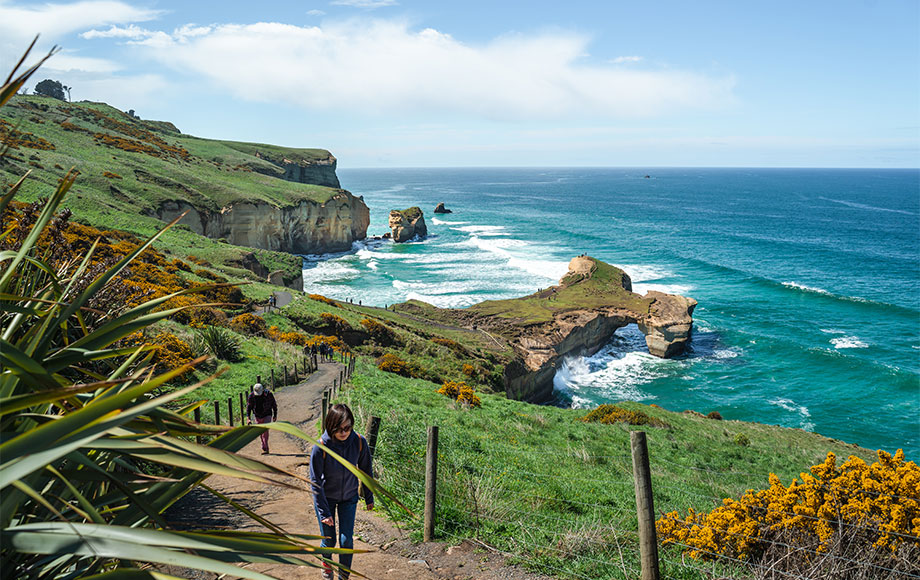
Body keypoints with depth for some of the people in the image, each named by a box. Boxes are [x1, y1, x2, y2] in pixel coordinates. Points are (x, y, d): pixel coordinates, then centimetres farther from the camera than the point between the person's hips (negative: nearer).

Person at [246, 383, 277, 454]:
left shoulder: (268, 394, -17)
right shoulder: (251, 396, -12)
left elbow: (274, 405, -3)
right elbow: (248, 407, -3)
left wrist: (275, 415, 3)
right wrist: (248, 418, -11)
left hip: (267, 415, -3)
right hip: (258, 417, 3)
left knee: (265, 430, -18)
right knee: (261, 432, 9)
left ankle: (264, 448, -17)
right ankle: (266, 448, 22)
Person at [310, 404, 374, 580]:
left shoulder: (359, 442, -20)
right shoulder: (321, 447, -27)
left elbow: (366, 471, -3)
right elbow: (315, 481, -18)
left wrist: (369, 498, 5)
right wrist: (323, 512, -17)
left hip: (349, 497, 1)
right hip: (325, 497, -1)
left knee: (347, 541, -1)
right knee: (329, 540, 8)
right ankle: (326, 563, 41)